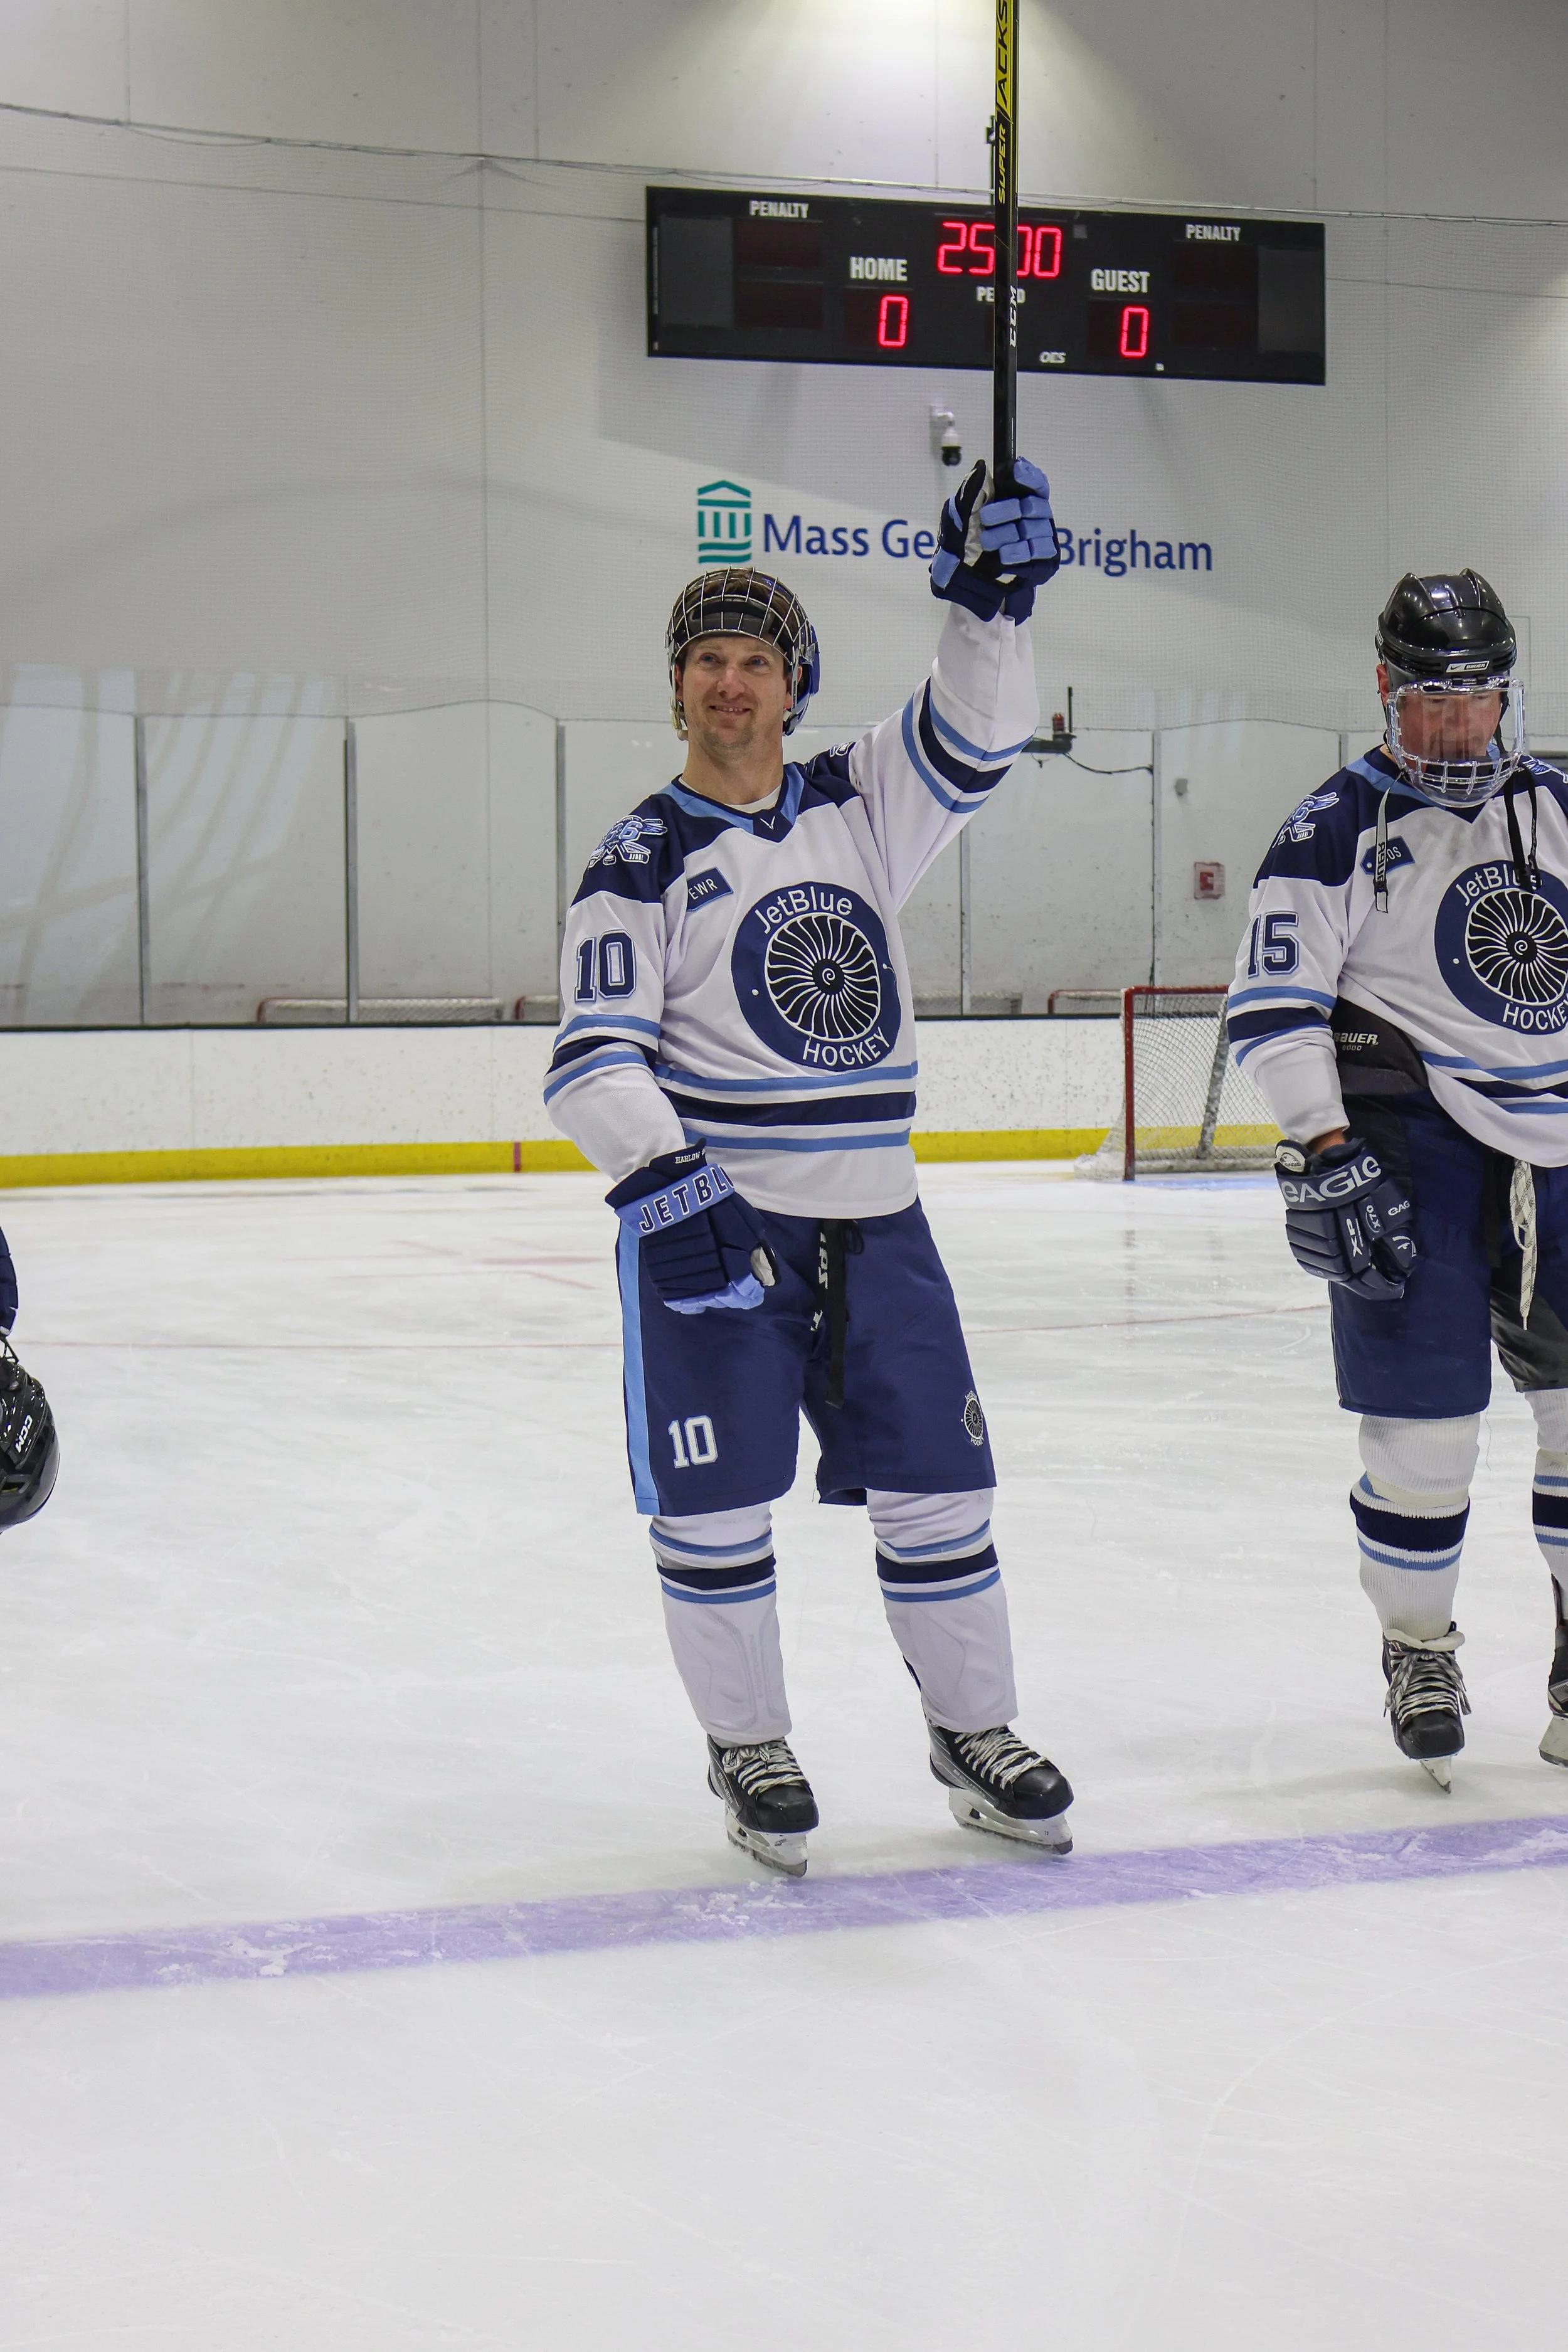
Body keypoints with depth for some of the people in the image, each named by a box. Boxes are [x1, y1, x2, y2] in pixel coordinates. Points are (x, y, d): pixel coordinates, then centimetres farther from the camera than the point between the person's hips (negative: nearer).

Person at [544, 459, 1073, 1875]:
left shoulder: (856, 808, 9)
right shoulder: (644, 858, -4)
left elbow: (974, 741, 1)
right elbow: (595, 1055, -12)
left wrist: (992, 602, -15)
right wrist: (663, 1175, -27)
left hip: (870, 1216, 4)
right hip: (710, 1220, -4)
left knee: (939, 1484, 7)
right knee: (717, 1504, -1)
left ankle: (974, 1734, 21)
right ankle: (749, 1751, 15)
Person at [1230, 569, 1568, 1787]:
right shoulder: (1339, 827, -5)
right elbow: (1275, 1002, -10)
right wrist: (1323, 1153, -18)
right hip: (1409, 1146, -5)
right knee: (1427, 1418, -6)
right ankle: (1418, 1652, 14)